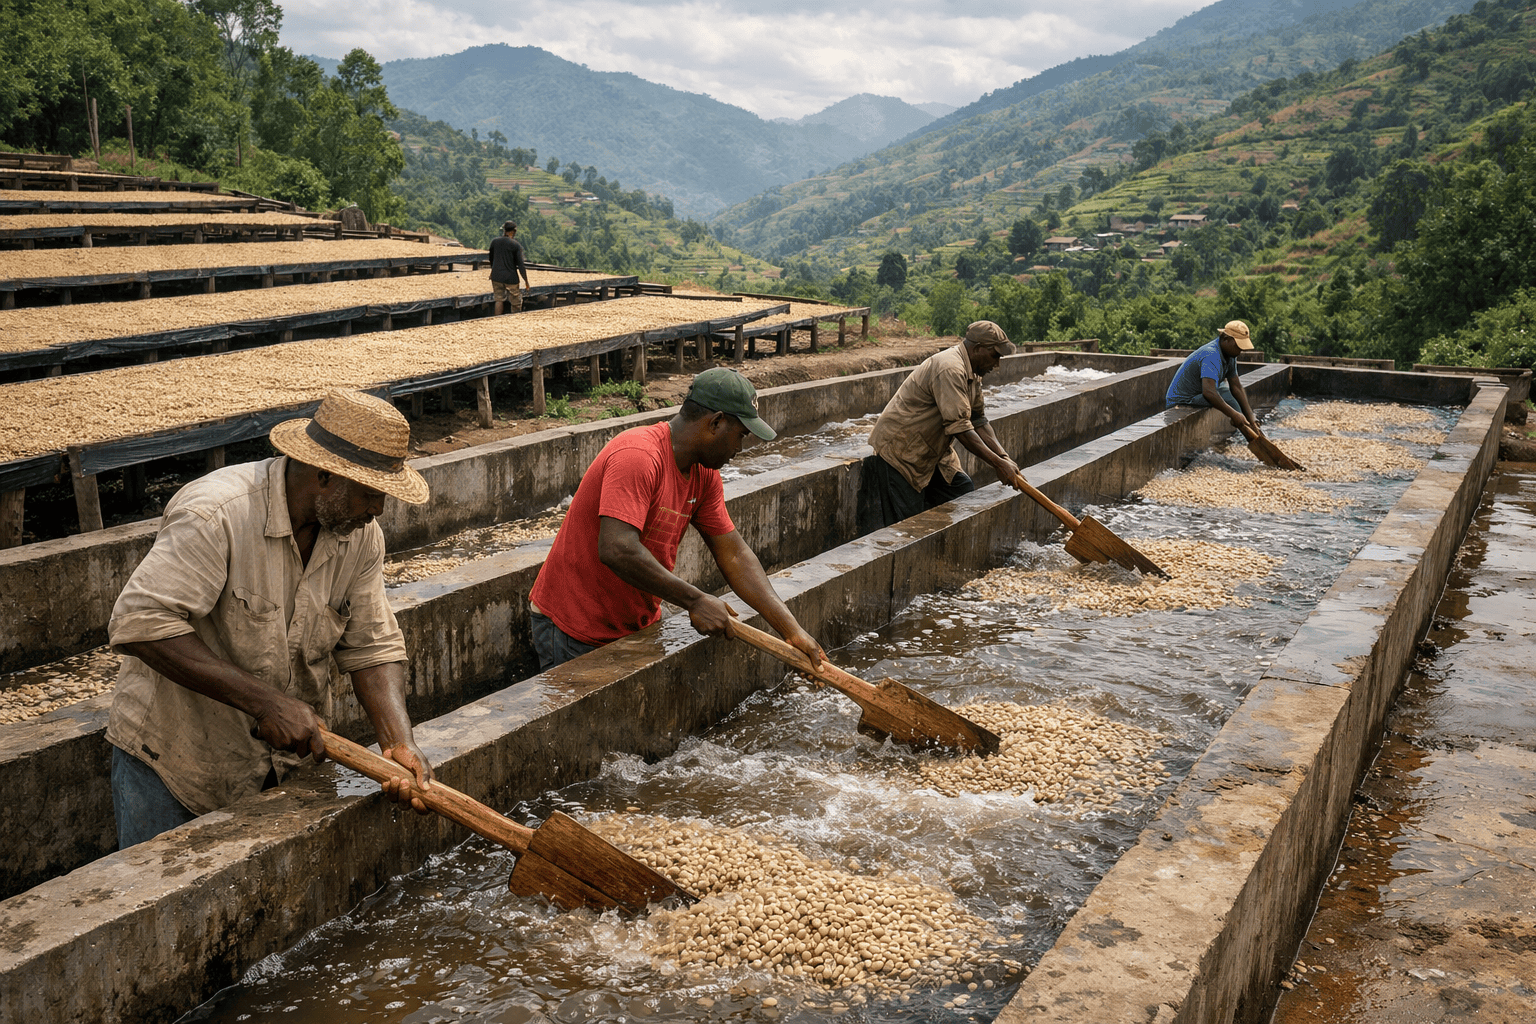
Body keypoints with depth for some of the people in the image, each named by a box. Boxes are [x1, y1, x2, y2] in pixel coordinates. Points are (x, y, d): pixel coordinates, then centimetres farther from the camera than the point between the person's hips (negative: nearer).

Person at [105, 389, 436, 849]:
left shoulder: (361, 536, -6)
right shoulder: (216, 515, -28)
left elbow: (373, 647, -3)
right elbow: (140, 624, -33)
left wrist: (399, 743, -19)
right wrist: (267, 701, -34)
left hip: (287, 755, 5)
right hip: (174, 755, -5)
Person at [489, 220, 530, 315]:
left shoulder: (494, 241, 1)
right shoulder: (516, 245, -11)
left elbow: (491, 259, 14)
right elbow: (520, 264, -12)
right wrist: (526, 280, -3)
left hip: (496, 276, 4)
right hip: (510, 277, -4)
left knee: (499, 299, 12)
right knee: (515, 302, 8)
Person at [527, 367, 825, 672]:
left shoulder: (704, 474, 3)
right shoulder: (637, 457, -26)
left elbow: (733, 554, 3)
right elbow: (616, 550, -36)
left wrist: (792, 630, -4)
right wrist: (695, 600, -28)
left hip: (638, 625, 8)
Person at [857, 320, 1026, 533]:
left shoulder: (972, 373, 8)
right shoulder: (950, 369, -26)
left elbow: (978, 421, 10)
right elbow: (959, 427, -31)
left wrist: (1004, 458, -3)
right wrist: (998, 464, -27)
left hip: (931, 452, 10)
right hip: (898, 450, -10)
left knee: (964, 491, 2)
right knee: (906, 521, -9)